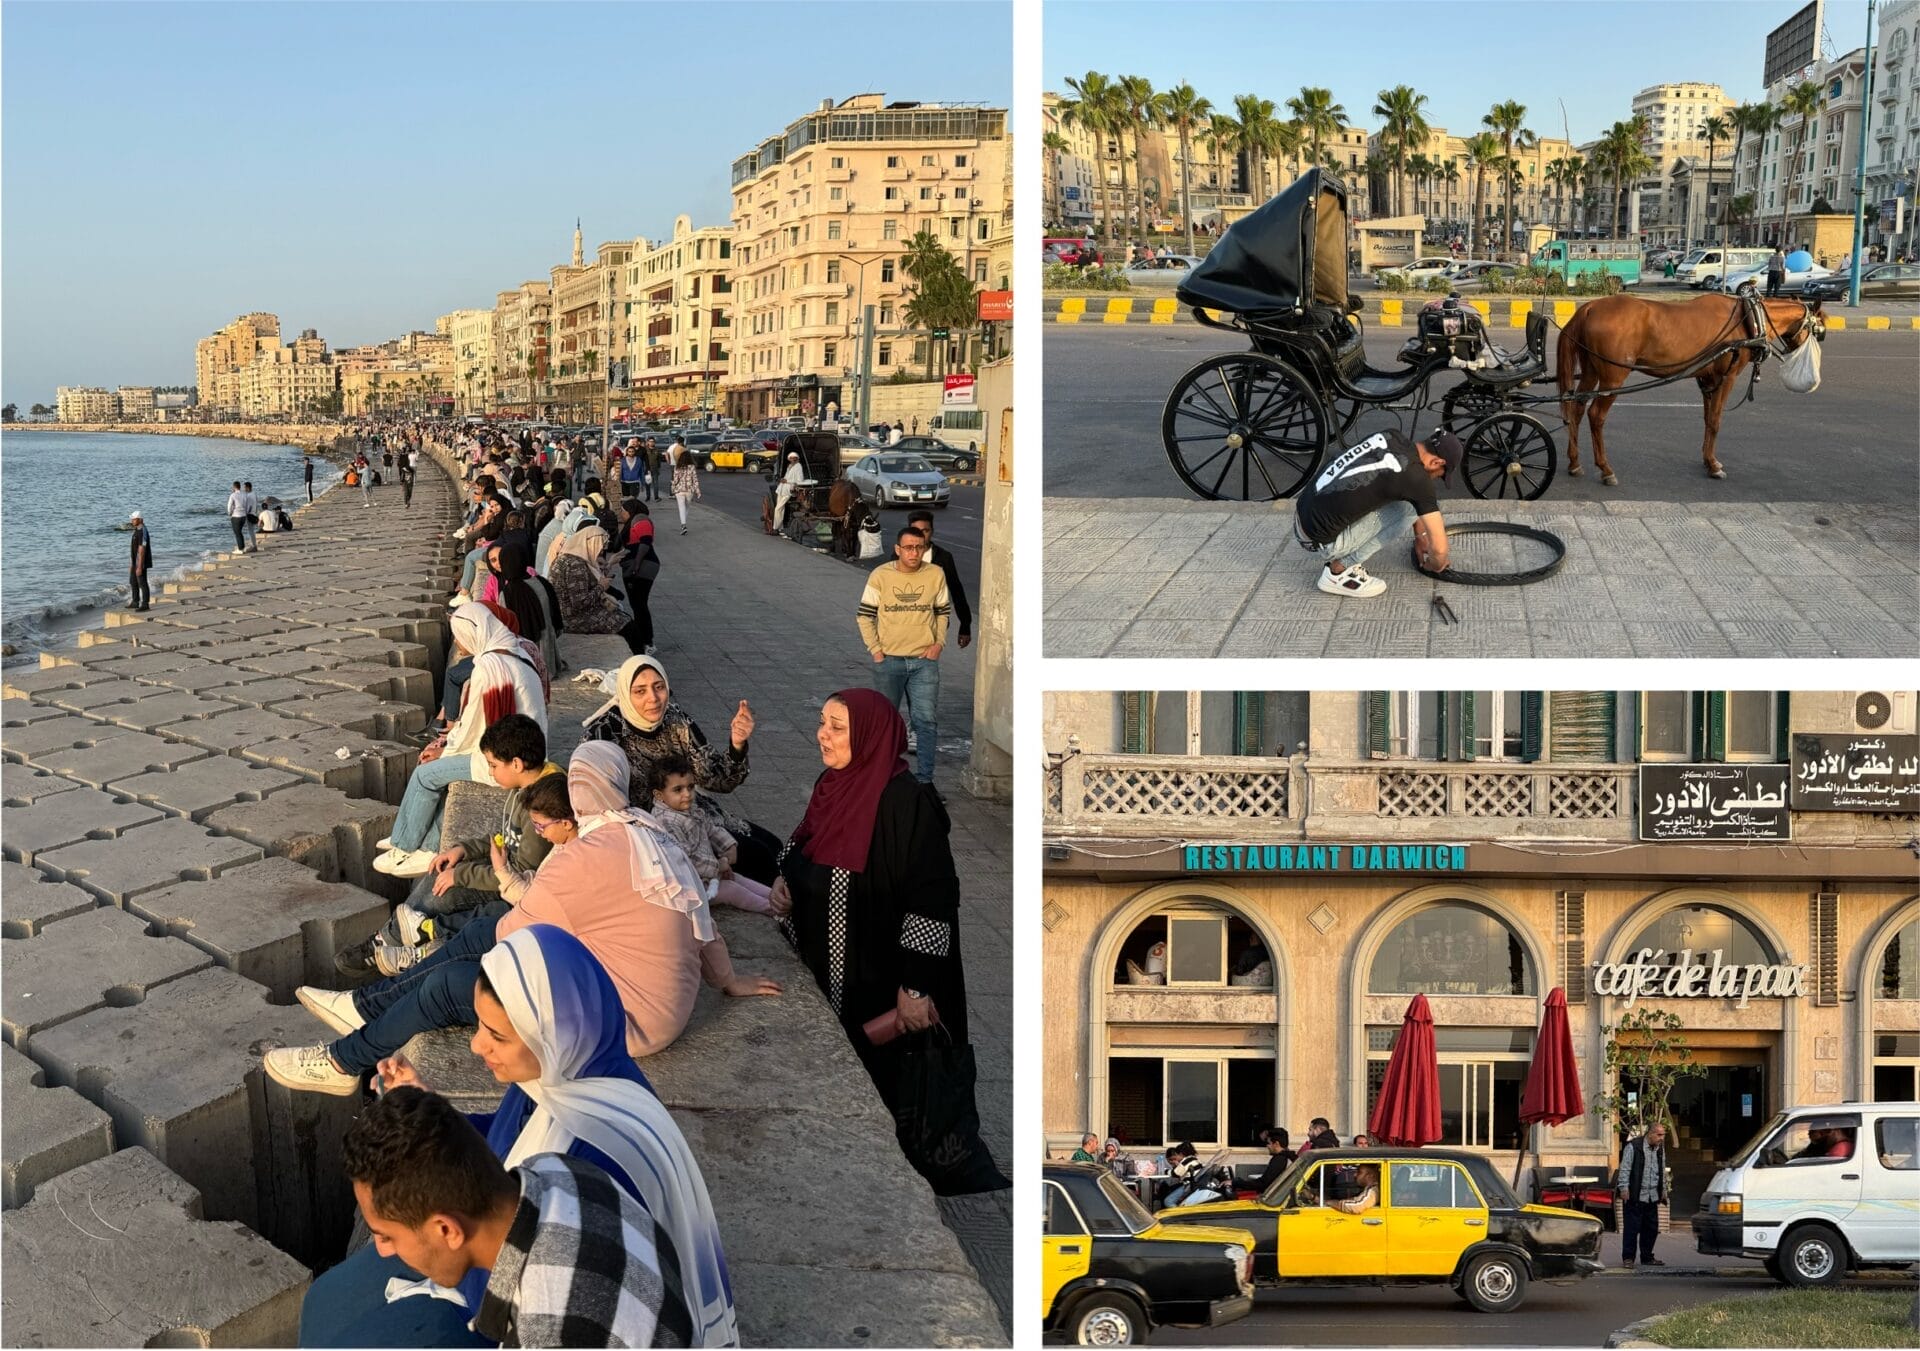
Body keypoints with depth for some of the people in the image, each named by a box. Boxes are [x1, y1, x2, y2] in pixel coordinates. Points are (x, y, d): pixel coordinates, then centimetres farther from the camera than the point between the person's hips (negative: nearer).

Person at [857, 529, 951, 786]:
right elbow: (864, 615, 1)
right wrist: (875, 649, -5)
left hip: (924, 660, 0)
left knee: (927, 720, -3)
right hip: (888, 659, 0)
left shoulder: (936, 575, -2)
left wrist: (939, 643, 0)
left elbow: (943, 612, 11)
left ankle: (925, 779, 5)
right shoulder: (880, 576, -6)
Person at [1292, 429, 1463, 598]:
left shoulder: (1390, 437, 7)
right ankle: (1339, 571, 1)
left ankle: (1340, 557, 19)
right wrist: (1436, 565, 12)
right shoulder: (1416, 475, -15)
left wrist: (1420, 534, 33)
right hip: (1319, 539, -8)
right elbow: (1439, 548, -11)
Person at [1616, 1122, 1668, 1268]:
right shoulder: (1633, 1146, -10)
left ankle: (1647, 1257, 21)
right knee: (1631, 1228, -4)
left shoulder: (1660, 1148, 11)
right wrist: (1624, 1188, -14)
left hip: (1652, 1196, 7)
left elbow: (1662, 1171, 21)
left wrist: (1663, 1190, 20)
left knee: (1651, 1228, 10)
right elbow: (1625, 1168, -10)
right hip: (1634, 1196, -7)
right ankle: (1627, 1258, 2)